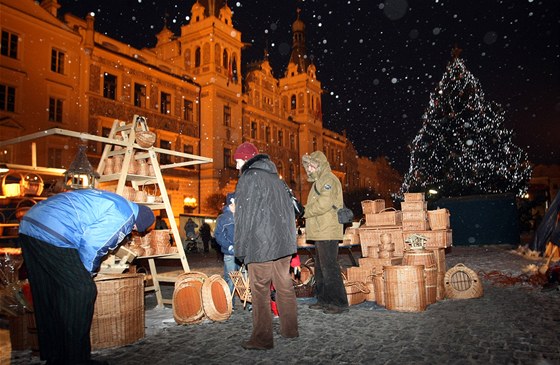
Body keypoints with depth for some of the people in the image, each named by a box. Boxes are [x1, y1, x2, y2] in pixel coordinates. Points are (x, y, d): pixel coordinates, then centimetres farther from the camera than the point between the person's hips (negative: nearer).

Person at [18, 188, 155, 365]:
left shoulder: (108, 199, 24)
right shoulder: (125, 214, -5)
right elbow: (91, 242, -13)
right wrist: (87, 271, 5)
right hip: (53, 234, -10)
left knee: (46, 297, 17)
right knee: (82, 293, -2)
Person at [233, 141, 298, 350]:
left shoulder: (249, 178, -6)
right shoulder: (274, 177, 17)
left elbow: (244, 216, -11)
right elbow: (289, 209, 18)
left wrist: (240, 248, -7)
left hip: (261, 244, -8)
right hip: (284, 241, 8)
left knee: (260, 290, -2)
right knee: (285, 286, 15)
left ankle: (262, 338, 2)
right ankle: (290, 329, 26)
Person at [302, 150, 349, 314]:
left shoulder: (328, 180, -11)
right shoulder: (319, 181, 21)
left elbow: (323, 204, -22)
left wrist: (307, 211, -7)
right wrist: (308, 212, 5)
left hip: (327, 233, -11)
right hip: (320, 232, 11)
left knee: (329, 268, -8)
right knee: (320, 268, 15)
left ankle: (339, 303, -1)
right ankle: (324, 300, 24)